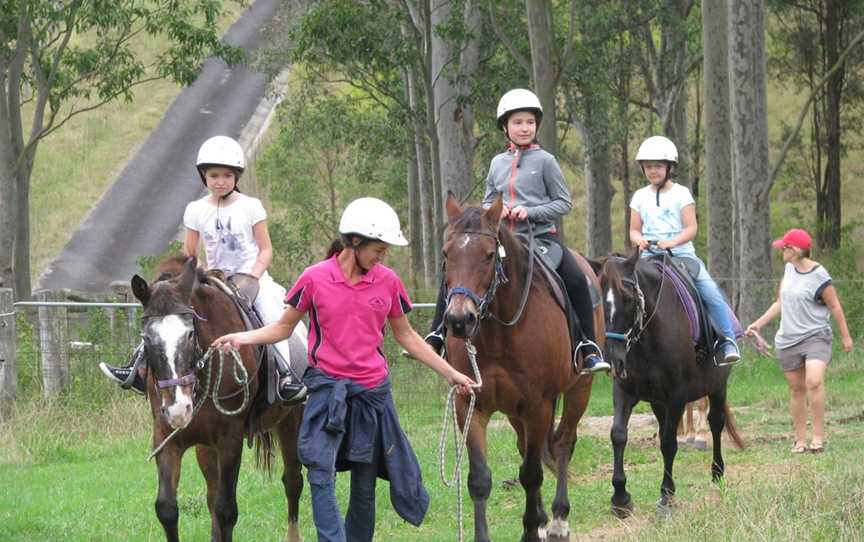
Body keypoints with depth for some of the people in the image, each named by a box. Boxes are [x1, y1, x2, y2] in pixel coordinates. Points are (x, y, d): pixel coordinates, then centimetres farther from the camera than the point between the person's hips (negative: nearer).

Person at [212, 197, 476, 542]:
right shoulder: (314, 279, -5)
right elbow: (284, 327, 4)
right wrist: (243, 338, -13)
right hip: (327, 387, -3)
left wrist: (450, 374, 14)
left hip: (372, 390, 3)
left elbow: (406, 336, 13)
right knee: (320, 476, -16)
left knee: (364, 485, 7)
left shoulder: (388, 282, 3)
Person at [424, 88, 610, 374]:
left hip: (541, 236, -4)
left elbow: (564, 203, -1)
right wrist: (497, 211, -4)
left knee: (576, 280, -26)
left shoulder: (545, 161, 0)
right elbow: (487, 203, 21)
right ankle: (436, 337, -1)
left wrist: (529, 212, -15)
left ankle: (589, 348, -18)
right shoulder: (498, 163, 12)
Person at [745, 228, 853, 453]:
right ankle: (800, 439, 14)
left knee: (814, 381, -24)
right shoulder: (789, 269, 9)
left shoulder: (819, 277, -13)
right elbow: (780, 303, 18)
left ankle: (818, 436, -19)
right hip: (788, 340, 7)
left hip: (815, 337, -7)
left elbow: (835, 307, -5)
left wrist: (846, 336, 0)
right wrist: (759, 324, 14)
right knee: (796, 389, 7)